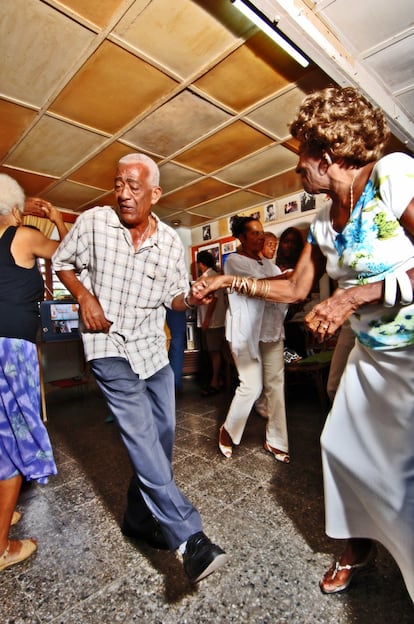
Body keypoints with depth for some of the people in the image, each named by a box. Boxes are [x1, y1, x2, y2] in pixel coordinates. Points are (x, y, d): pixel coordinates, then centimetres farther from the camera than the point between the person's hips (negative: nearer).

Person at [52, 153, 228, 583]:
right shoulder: (92, 222, -6)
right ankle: (188, 538, -5)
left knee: (161, 436, 10)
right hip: (109, 346, -4)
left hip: (153, 347, 4)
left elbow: (175, 298, 5)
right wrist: (84, 296, -11)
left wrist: (192, 297, -17)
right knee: (141, 435, -14)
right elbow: (62, 263, 7)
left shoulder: (171, 241, 0)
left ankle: (139, 518, 33)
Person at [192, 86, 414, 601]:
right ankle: (357, 549, 41)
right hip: (372, 354, 8)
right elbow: (294, 289, 10)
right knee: (342, 445, 14)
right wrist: (229, 281, 9)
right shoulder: (323, 221, 7)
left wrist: (354, 295, -23)